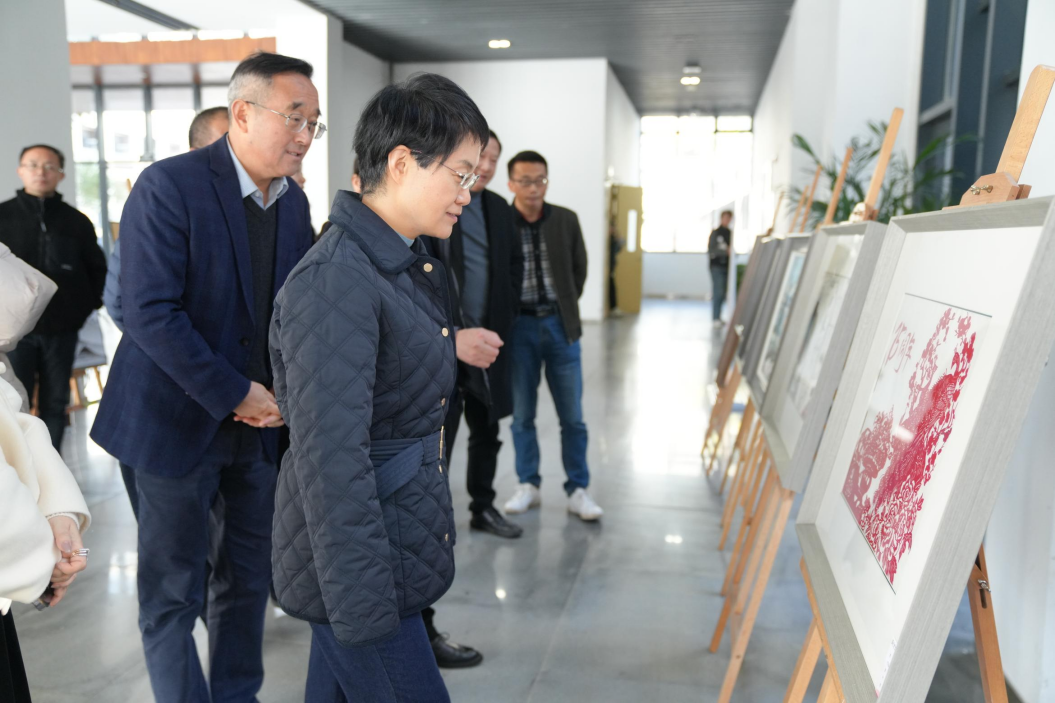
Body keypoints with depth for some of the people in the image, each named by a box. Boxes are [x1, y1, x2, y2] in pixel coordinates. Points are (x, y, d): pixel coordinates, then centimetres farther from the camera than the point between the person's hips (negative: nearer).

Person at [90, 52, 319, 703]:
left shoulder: (294, 202, 5)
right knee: (174, 594, 8)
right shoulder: (169, 186, -14)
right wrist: (236, 396, -17)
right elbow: (150, 313, -19)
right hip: (180, 421, -6)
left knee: (249, 578, 16)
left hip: (262, 424, 6)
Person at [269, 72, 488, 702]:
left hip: (400, 547, 9)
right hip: (355, 563, -9)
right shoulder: (335, 283, -23)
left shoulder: (415, 267, 8)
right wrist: (362, 604, -22)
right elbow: (332, 460, -25)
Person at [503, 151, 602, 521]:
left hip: (560, 325, 2)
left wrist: (566, 308, 10)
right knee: (522, 414, 8)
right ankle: (528, 486, 23)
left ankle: (578, 490, 17)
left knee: (572, 417, 6)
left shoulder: (566, 220, 2)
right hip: (519, 327, -2)